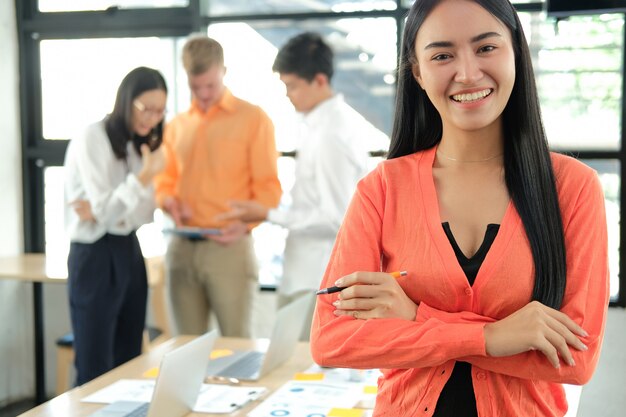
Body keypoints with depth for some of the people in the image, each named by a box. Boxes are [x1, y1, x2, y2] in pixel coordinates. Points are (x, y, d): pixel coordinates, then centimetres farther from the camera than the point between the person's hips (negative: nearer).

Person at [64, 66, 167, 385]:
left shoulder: (139, 145, 12)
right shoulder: (91, 139, -12)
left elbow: (146, 212, 4)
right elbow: (103, 212, -16)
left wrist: (104, 211, -14)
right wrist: (145, 176, -23)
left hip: (130, 253, 8)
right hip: (96, 257, -7)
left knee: (130, 364, 11)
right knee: (95, 371, -2)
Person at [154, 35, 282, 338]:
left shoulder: (253, 119, 1)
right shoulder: (177, 126, 15)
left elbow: (268, 187, -2)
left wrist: (246, 223, -19)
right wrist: (170, 202, -2)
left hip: (229, 246, -4)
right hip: (181, 247, 5)